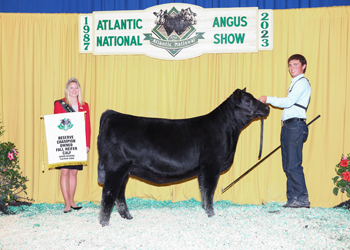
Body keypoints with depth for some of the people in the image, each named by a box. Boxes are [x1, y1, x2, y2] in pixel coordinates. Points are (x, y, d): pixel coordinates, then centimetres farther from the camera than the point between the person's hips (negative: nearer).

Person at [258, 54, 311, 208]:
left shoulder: (302, 82, -5)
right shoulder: (295, 84, 25)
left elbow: (288, 102, -16)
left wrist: (267, 99, -10)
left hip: (296, 126, -10)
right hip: (287, 126, 10)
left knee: (293, 165, -12)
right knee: (287, 166, 8)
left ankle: (302, 199, -7)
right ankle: (292, 199, 11)